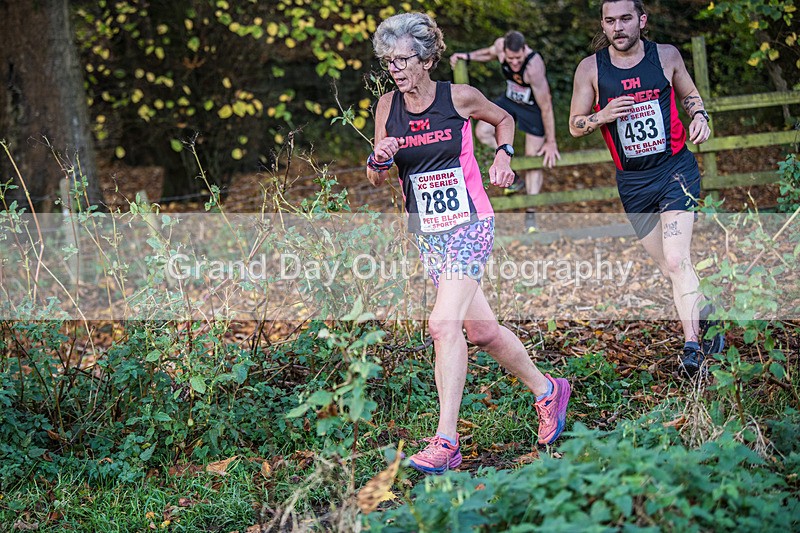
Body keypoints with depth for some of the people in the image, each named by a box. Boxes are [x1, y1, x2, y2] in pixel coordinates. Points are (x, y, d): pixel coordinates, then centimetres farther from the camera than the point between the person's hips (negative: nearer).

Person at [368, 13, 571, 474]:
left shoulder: (460, 97, -7)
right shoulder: (388, 107, 2)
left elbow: (503, 118, 14)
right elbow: (377, 180, 6)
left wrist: (503, 155, -4)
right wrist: (379, 159, -15)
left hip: (469, 224, -5)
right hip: (428, 232, 5)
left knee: (444, 325, -19)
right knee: (481, 330, 10)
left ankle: (446, 441, -16)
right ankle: (547, 390, 32)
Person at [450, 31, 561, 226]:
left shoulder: (534, 67, -39)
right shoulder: (500, 45, -22)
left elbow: (546, 108, -31)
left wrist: (551, 143, -25)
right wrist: (468, 56, -4)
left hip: (534, 108, -6)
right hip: (510, 100, 6)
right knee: (482, 132, -6)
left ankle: (531, 214, 4)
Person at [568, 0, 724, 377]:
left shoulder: (666, 55, -1)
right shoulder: (590, 68, -3)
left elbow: (689, 94, 17)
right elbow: (574, 125, 3)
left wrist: (700, 116, -4)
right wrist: (603, 116, -17)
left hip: (675, 167, -2)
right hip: (632, 182, 2)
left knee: (677, 261, -18)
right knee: (669, 268, 10)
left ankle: (692, 346, -14)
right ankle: (705, 321, 33)